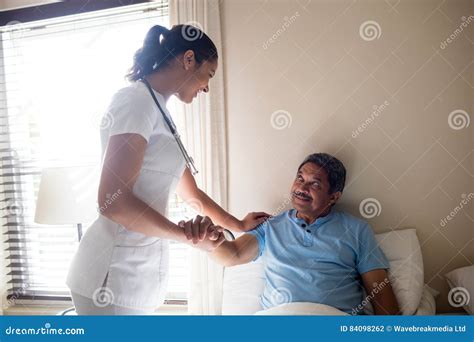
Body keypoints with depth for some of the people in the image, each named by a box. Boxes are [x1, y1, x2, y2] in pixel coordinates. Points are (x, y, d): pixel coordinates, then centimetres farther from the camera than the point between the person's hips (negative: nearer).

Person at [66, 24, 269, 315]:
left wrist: (239, 225, 31)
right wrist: (187, 235, -12)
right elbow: (113, 201, -22)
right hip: (115, 278, -8)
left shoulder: (159, 112, 15)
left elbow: (192, 193, 22)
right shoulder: (137, 100, -12)